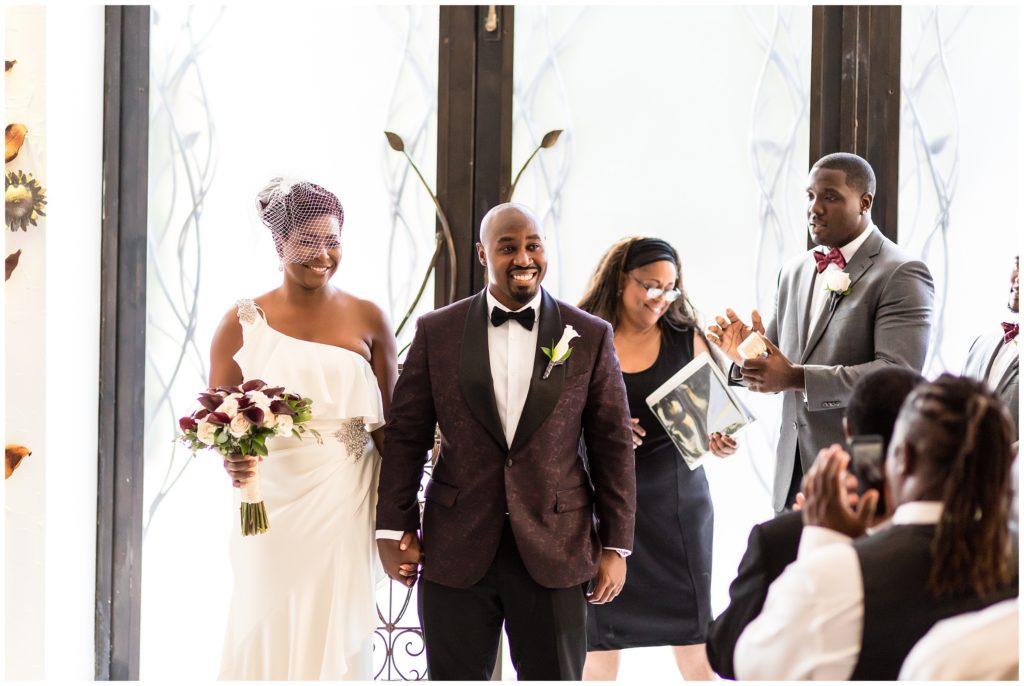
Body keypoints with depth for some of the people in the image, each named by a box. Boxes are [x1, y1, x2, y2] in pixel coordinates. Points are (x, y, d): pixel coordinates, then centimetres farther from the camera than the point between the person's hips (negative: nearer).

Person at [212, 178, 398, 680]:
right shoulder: (243, 322, 3)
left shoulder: (366, 320, 5)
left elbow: (390, 429, 7)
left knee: (335, 640, 2)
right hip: (270, 507, 0)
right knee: (266, 636, 1)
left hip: (344, 509, 0)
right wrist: (230, 458, -19)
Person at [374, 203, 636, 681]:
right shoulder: (436, 332, 4)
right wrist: (392, 528, 0)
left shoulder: (590, 337, 3)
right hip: (456, 552, 0)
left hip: (555, 552, 0)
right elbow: (406, 435, 5)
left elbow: (612, 444, 3)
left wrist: (616, 546, 1)